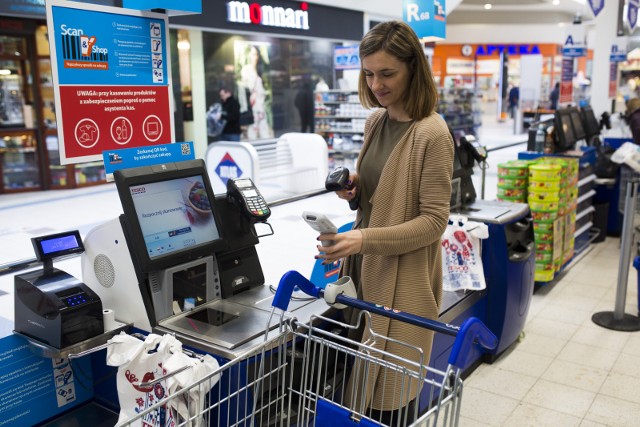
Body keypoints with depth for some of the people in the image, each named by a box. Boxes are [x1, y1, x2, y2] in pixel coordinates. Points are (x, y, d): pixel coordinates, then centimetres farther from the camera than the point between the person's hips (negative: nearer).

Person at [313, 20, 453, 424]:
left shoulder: (432, 133, -17)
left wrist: (365, 239, -28)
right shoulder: (375, 121, 7)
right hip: (369, 268, 7)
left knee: (392, 393, 6)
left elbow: (434, 221, -18)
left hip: (404, 277, -7)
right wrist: (355, 187, -3)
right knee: (366, 379, 16)